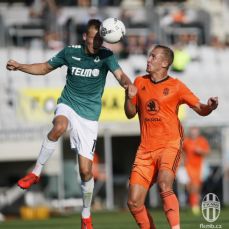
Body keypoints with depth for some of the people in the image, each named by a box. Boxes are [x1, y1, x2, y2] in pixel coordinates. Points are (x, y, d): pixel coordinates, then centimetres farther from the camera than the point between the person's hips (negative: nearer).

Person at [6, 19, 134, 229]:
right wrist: (19, 67, -2)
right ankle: (36, 172, -22)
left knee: (86, 170, -3)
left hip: (89, 116, 0)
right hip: (68, 105, 0)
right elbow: (45, 68, 12)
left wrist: (128, 84, -49)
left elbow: (119, 74, -26)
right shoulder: (70, 52, -2)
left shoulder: (105, 56, -8)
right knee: (59, 127, -38)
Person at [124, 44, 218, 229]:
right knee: (134, 203, -4)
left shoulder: (176, 86, 0)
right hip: (145, 149, 4)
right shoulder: (140, 82, 11)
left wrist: (210, 107, -22)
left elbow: (200, 109, 1)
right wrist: (129, 97, -3)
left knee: (164, 185, -32)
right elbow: (130, 114, 17)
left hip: (169, 145, -4)